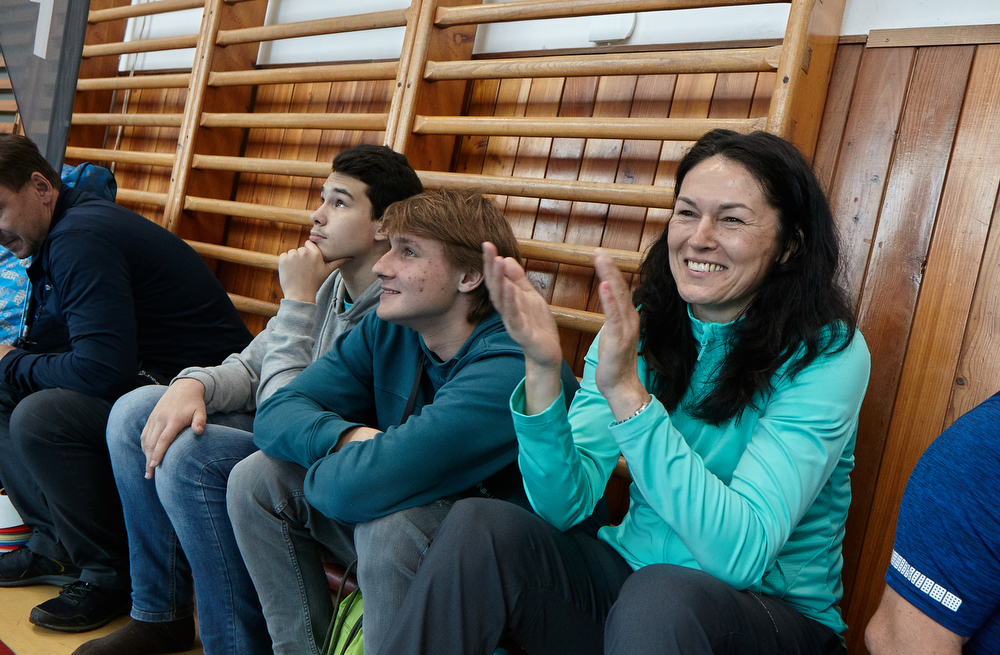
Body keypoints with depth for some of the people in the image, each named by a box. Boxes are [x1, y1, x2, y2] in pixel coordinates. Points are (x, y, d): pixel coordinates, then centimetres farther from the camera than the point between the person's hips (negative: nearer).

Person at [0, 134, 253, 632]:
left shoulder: (79, 239, -20)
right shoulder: (59, 235, 12)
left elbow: (102, 369, -27)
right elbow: (49, 340, 23)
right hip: (144, 376, 11)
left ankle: (111, 577, -8)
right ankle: (54, 545, 13)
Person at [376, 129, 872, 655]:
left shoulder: (828, 353, -14)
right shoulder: (637, 329, -2)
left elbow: (742, 556, -26)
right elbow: (563, 506, -11)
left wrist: (626, 391, -33)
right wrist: (541, 370, -27)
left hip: (774, 609, -3)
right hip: (628, 574, 4)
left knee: (659, 598, -37)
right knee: (477, 526, -20)